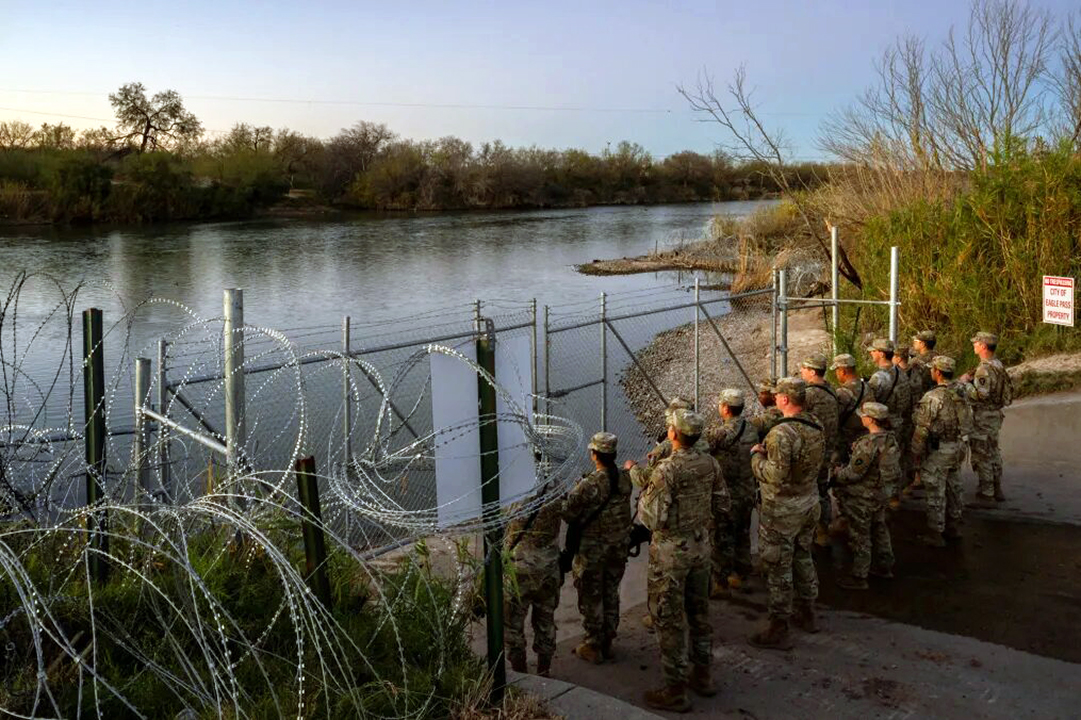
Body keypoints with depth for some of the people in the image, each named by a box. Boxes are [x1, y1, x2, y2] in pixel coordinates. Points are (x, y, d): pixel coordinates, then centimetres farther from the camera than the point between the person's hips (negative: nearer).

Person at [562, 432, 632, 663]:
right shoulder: (625, 479, -6)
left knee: (590, 598, 10)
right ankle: (607, 643, 30)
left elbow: (568, 512, -20)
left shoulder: (589, 485, -25)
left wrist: (571, 494, 0)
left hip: (592, 550, -6)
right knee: (611, 595, 19)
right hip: (619, 548, 6)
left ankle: (593, 646, 19)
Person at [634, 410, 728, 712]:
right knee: (699, 610, 20)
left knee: (669, 618, 4)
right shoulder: (710, 464, -3)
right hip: (701, 544, 7)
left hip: (671, 550, -7)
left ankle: (675, 691, 12)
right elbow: (722, 504, 8)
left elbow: (653, 518, -23)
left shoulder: (667, 470, -24)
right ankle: (702, 675, 33)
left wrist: (643, 495, -5)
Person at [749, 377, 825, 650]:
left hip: (782, 512, -8)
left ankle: (779, 629, 11)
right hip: (809, 505, 8)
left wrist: (757, 456, -13)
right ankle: (807, 613, 38)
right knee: (803, 558, 24)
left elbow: (776, 476, -30)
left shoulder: (782, 433, -27)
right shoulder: (816, 426, 1)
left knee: (778, 568, 3)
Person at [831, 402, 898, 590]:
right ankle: (884, 566, 40)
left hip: (862, 498, -9)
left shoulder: (868, 444, -29)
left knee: (860, 536, 5)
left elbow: (854, 473, -24)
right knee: (879, 530, 24)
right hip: (879, 494, 9)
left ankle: (859, 577, 16)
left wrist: (837, 475, -4)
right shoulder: (890, 439, -3)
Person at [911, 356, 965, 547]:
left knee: (935, 492, 1)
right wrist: (961, 448, 21)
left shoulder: (932, 397, -21)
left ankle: (935, 533, 7)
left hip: (937, 450, -8)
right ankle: (954, 525, 32)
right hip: (956, 446, 8)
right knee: (953, 487, 19)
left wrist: (916, 452, -9)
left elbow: (923, 428, -19)